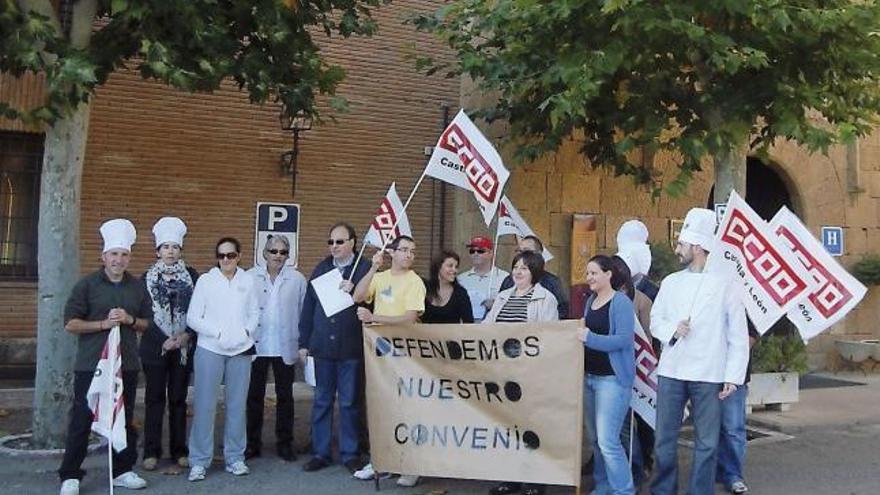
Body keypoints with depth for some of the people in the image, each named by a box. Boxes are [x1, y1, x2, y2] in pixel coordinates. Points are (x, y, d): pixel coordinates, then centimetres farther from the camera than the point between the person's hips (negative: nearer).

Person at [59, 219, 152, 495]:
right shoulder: (87, 285, -2)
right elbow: (70, 323, -6)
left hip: (127, 365, 4)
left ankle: (122, 471, 22)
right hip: (90, 366, -4)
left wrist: (129, 320, -7)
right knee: (81, 420, 1)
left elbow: (148, 323, 14)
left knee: (124, 420, 10)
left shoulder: (137, 287, 10)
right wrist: (103, 324, -17)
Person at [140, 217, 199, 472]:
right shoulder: (147, 277, 2)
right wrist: (164, 340, -11)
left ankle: (179, 451, 13)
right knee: (155, 398, 4)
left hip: (184, 345, 1)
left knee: (178, 398, 7)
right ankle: (151, 452, 10)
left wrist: (187, 335, -12)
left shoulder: (191, 276, 4)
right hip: (155, 345, -1)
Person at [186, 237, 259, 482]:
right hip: (210, 349, -2)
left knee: (236, 404, 7)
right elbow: (193, 317, -2)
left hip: (241, 349, 2)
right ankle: (199, 461, 8)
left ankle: (235, 457, 19)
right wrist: (218, 332, -11)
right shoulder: (205, 280, 0)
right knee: (204, 405, -2)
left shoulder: (247, 281, 6)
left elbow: (254, 313, 9)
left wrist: (246, 331, -9)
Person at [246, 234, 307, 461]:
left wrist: (304, 344, -5)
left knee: (285, 396, 9)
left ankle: (284, 443, 20)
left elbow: (304, 312, 0)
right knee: (254, 396, 9)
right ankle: (252, 443, 20)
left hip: (285, 347, 0)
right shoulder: (250, 277, -1)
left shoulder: (297, 279, -1)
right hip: (256, 346, 0)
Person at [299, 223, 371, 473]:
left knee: (349, 403, 5)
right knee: (322, 401, 11)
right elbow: (308, 307, 10)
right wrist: (304, 342, 7)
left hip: (351, 348, -4)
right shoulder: (321, 269, 10)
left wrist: (354, 291, -24)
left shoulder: (364, 269, -2)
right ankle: (320, 453, 21)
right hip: (322, 346, 4)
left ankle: (350, 454, 16)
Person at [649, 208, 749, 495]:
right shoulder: (671, 282, 10)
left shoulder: (724, 284, -1)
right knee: (664, 438, 8)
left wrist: (733, 376, -6)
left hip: (708, 375, -3)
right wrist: (672, 330, -10)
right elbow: (655, 320, 12)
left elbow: (738, 335, -1)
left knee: (706, 442, 5)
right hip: (670, 372, 3)